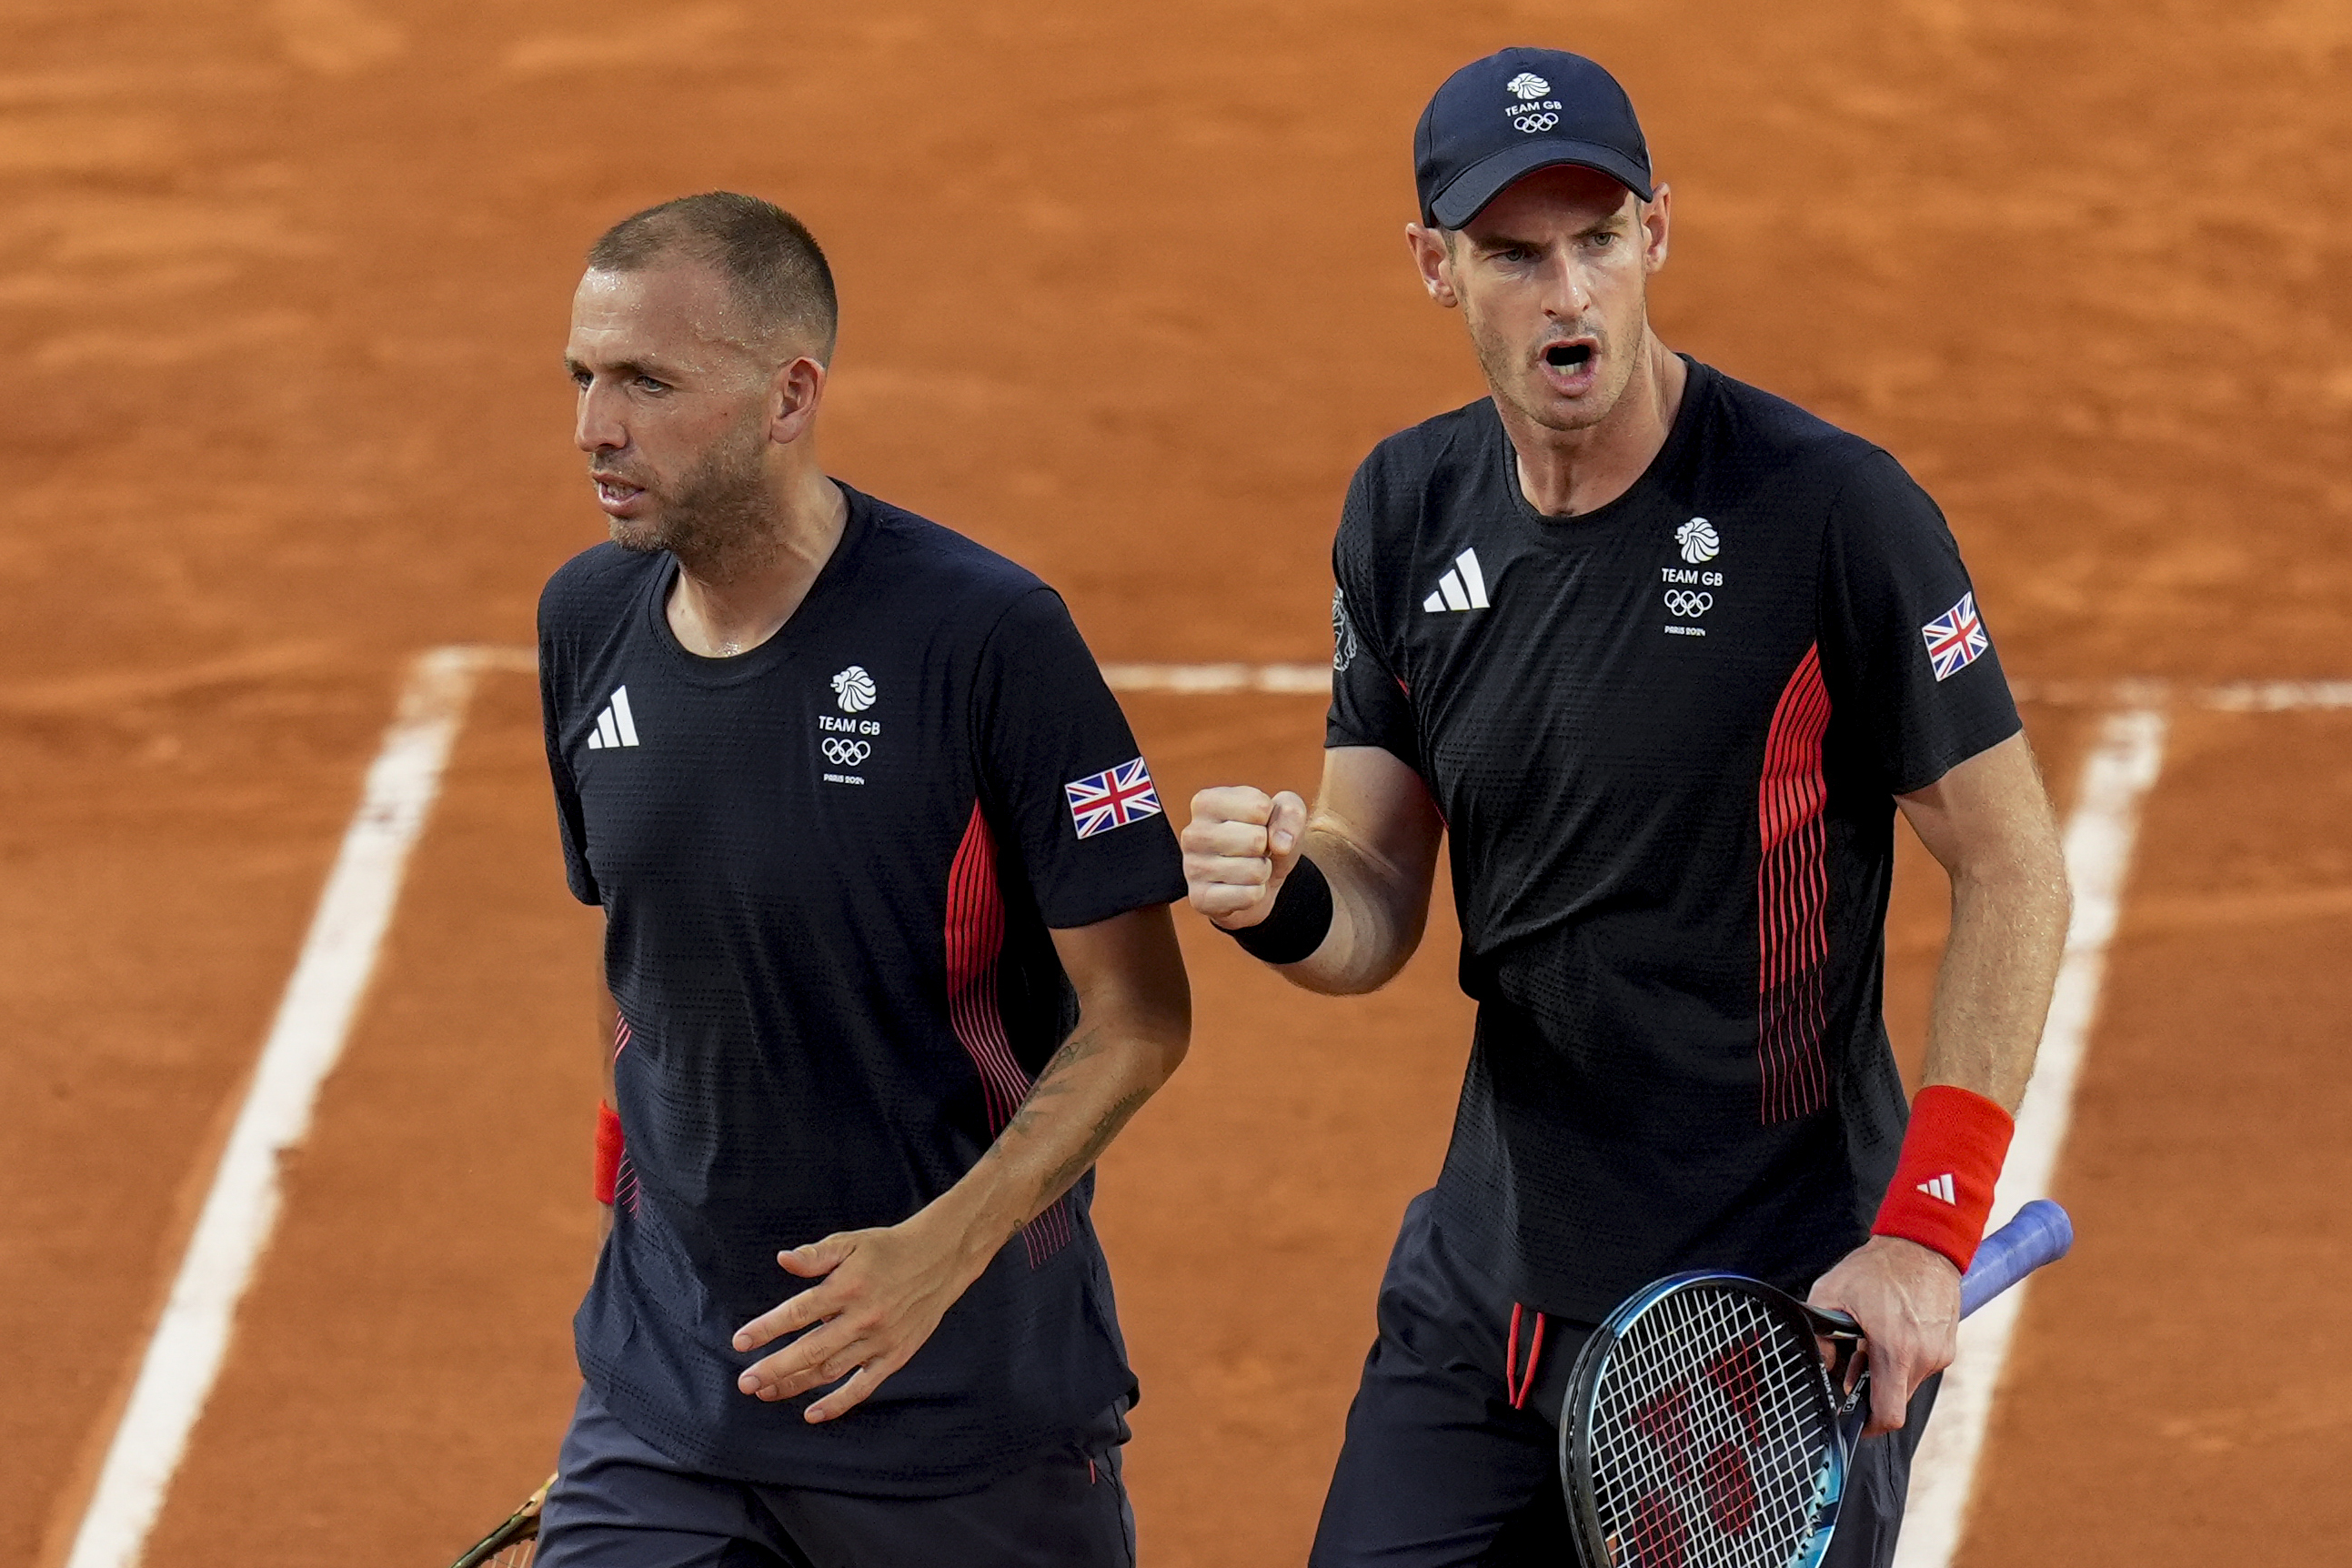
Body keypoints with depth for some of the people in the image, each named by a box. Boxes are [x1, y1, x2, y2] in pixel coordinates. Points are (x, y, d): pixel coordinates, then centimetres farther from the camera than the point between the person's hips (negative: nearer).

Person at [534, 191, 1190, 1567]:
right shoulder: (589, 623, 2)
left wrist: (943, 1248, -24)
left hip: (972, 1392, -4)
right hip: (671, 1389, 4)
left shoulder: (986, 634, -15)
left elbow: (1139, 1016, -13)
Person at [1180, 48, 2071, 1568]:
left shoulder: (1832, 510, -14)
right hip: (1488, 1298, 5)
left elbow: (2014, 871, -9)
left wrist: (1928, 1230, -16)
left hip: (1777, 1314, -5)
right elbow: (1380, 903, 9)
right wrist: (1283, 896, -15)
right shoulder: (1408, 512, 4)